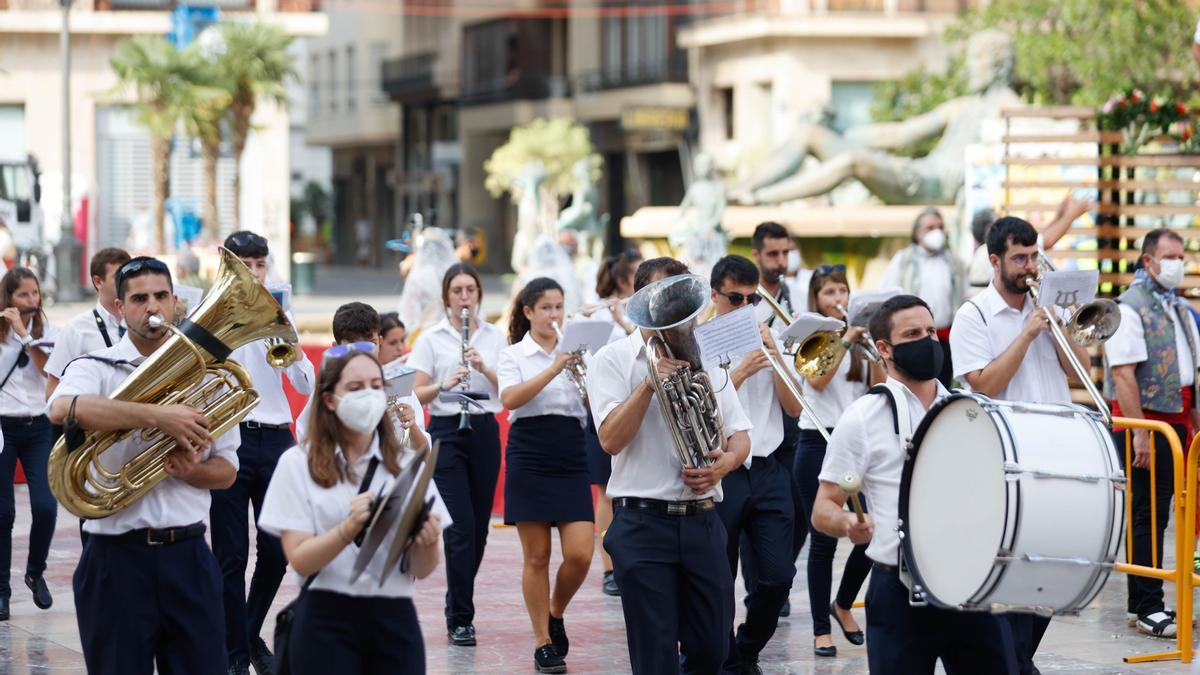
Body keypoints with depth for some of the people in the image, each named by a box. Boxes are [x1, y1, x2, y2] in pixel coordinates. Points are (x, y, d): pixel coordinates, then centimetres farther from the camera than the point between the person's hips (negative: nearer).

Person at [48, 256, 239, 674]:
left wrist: (192, 470, -11)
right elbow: (62, 409, -26)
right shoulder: (95, 368, -1)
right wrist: (157, 415, -30)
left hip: (188, 556, 3)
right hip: (116, 559, -3)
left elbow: (227, 471, 13)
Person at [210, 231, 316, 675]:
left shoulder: (279, 317, 11)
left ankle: (252, 634, 24)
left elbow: (306, 385, 6)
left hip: (275, 439, 3)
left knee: (277, 550, 2)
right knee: (232, 555, 0)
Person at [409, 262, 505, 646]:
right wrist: (444, 384, -21)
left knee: (479, 527, 7)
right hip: (447, 431, -3)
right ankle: (460, 619, -7)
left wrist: (484, 368, -15)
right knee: (460, 526, -10)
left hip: (485, 431, 3)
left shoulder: (494, 338, 8)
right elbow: (416, 394, -3)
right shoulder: (431, 339, 1)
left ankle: (458, 604, 25)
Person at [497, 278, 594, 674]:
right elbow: (510, 399, -15)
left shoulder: (575, 354, 10)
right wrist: (553, 369, -23)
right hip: (529, 459, -2)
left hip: (572, 462, 2)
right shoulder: (513, 355, 3)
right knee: (537, 557, 0)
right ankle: (543, 642, 10)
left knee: (579, 555, -6)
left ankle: (556, 615, 21)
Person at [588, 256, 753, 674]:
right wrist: (651, 383, -19)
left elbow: (739, 436, 11)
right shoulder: (613, 360, -1)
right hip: (642, 521, -4)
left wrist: (724, 463, -11)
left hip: (702, 519, 4)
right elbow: (610, 439, -12)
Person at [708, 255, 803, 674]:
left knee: (778, 576, -2)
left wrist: (774, 357, -6)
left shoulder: (768, 338, 11)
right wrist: (739, 373, -19)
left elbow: (794, 408, 6)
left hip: (766, 470, 3)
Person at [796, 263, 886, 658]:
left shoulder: (859, 339, 10)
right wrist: (844, 340, -19)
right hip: (818, 444, -3)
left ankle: (844, 604, 22)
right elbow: (817, 380, -14)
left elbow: (877, 388, 2)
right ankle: (821, 629, 5)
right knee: (823, 540, -2)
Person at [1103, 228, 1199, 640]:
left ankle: (1142, 603, 15)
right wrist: (1139, 433, -21)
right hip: (1143, 421, -8)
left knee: (1157, 512, 10)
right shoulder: (1130, 308, -10)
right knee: (1147, 516, -6)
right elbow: (1123, 374, -17)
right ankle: (1147, 609, -4)